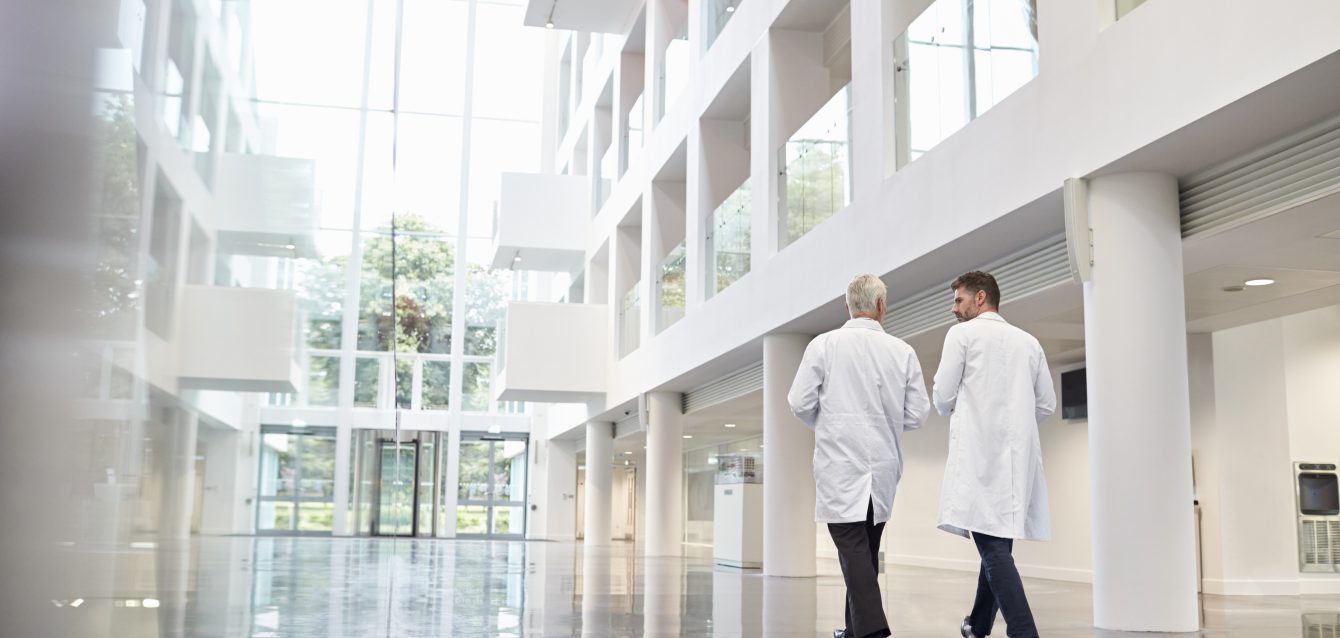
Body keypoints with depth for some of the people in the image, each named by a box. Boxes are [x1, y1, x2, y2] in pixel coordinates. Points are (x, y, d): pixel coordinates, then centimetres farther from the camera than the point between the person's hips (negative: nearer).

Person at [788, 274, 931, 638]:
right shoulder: (902, 351, 0)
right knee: (866, 550, 16)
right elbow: (916, 415, 2)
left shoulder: (825, 345, -6)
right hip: (884, 467, 3)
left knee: (853, 548, -4)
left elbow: (800, 403, -6)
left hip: (840, 465, -3)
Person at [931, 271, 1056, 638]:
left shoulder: (963, 334, 0)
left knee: (993, 544, -11)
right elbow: (1046, 405, 13)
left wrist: (955, 412, 18)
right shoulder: (1029, 342, 14)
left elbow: (943, 396, -3)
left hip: (980, 451, -6)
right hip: (1019, 453, 6)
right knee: (998, 541, 14)